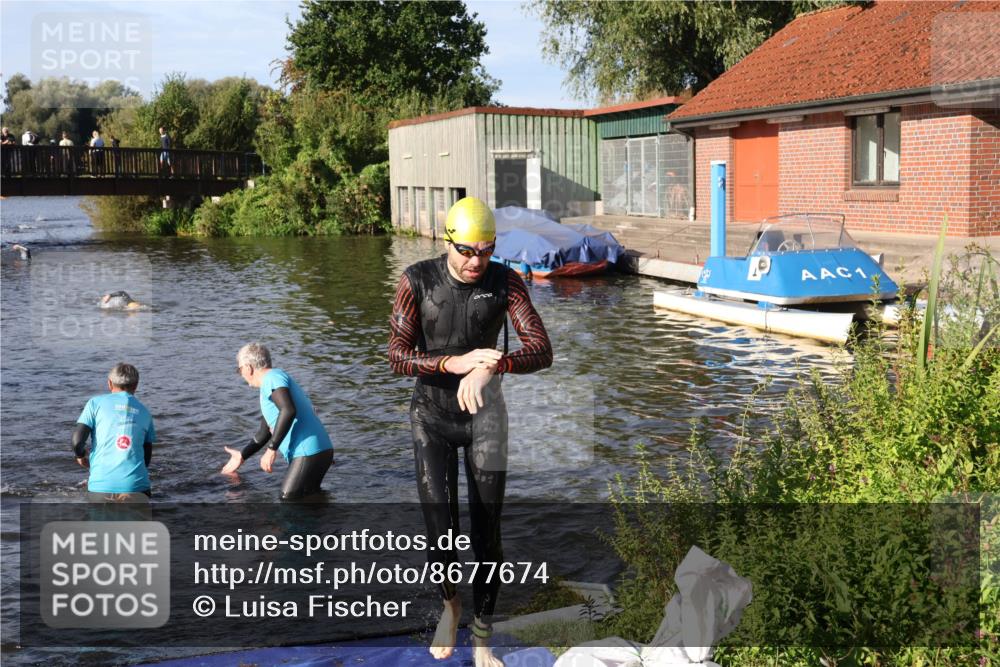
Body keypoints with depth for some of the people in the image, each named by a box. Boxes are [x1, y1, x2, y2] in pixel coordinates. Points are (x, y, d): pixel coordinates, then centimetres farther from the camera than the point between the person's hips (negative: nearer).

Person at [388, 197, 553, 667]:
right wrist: (455, 363, -32)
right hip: (431, 416, -1)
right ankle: (449, 603, 23)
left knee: (487, 537, 2)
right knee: (440, 534, -11)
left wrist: (490, 366, -41)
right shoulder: (417, 280, -14)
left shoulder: (506, 282, -12)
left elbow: (541, 352, -20)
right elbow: (397, 357, -15)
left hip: (484, 415, 1)